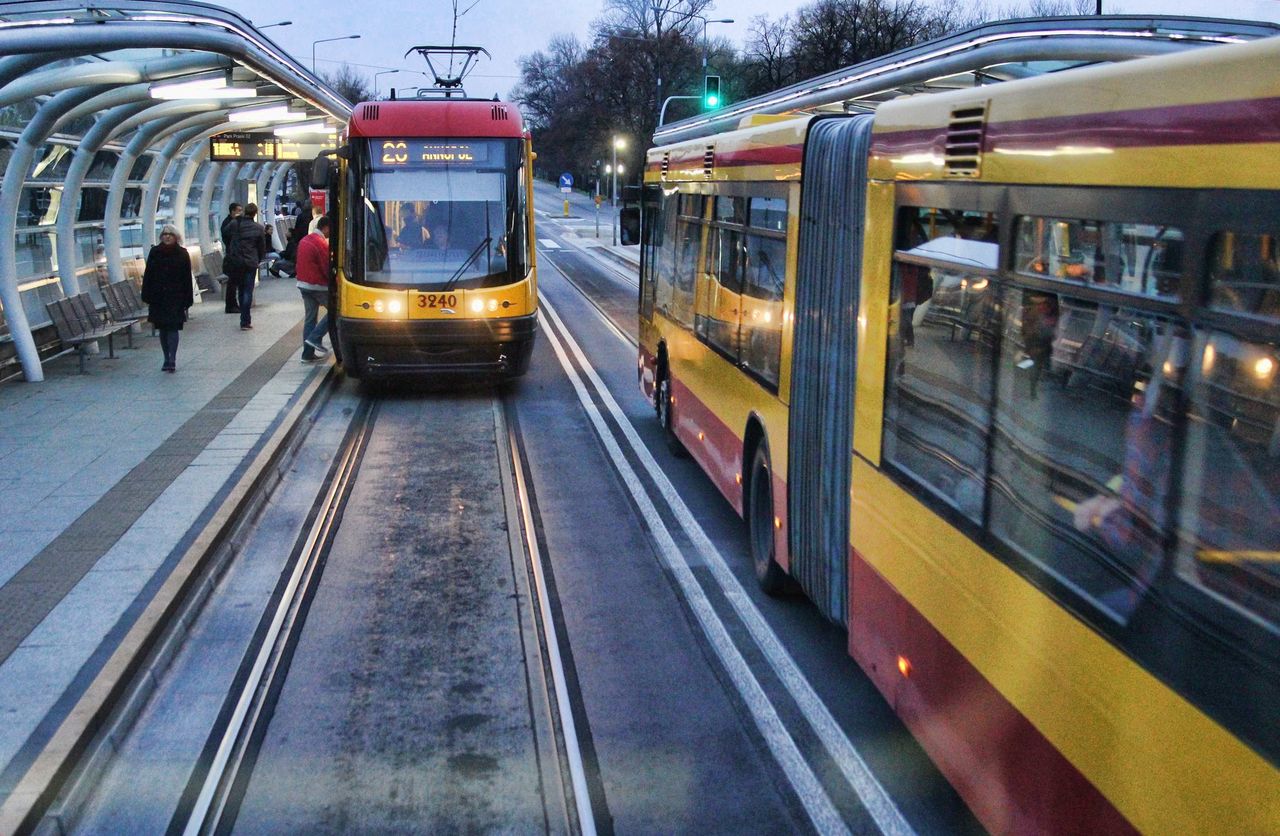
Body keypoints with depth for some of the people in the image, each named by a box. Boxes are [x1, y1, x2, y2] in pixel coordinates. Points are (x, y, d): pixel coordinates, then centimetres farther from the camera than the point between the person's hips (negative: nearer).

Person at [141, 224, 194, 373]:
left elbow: (187, 278, 0)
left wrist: (187, 300, -4)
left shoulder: (182, 254, 0)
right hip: (158, 297, 3)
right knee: (162, 329, 8)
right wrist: (147, 296, 0)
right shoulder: (154, 253, 5)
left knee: (173, 328, -9)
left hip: (175, 298, -3)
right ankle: (167, 359, 16)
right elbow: (148, 275, 6)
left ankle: (172, 360, -9)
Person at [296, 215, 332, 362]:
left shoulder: (304, 241, 11)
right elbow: (327, 267, -15)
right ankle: (315, 338, -4)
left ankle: (308, 353, 8)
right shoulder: (322, 244, -16)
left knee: (309, 317, 10)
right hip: (318, 285, -8)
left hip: (303, 284, 8)